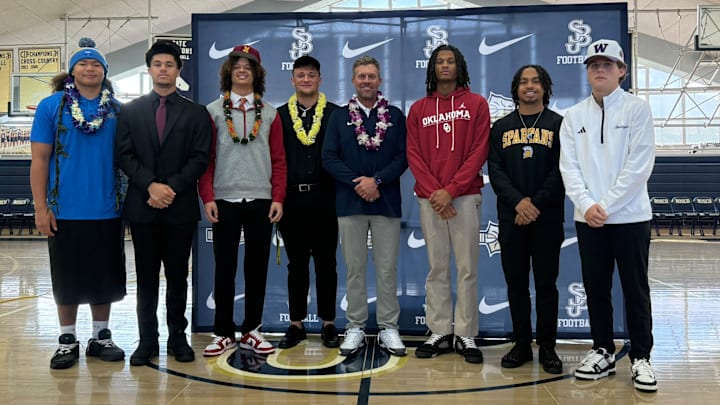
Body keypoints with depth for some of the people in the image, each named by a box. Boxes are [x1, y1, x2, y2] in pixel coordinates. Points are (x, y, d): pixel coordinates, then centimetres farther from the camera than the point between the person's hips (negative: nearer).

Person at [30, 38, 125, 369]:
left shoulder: (118, 110, 4)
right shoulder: (51, 106, 0)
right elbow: (39, 159, -1)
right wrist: (41, 208, -7)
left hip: (107, 212, 2)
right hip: (65, 212, -1)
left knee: (105, 279, 10)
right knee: (67, 280, 8)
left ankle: (100, 337, 24)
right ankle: (67, 340, 22)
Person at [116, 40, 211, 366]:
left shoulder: (195, 113, 6)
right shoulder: (131, 110, 10)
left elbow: (200, 158, -2)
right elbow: (124, 155, 2)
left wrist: (172, 188, -13)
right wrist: (151, 186, -12)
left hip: (180, 206, -1)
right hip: (142, 206, 1)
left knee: (177, 276, 7)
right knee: (146, 277, 7)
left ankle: (177, 338, 17)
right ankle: (147, 340, 15)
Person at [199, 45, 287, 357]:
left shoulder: (269, 114, 9)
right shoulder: (213, 111, 5)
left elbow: (278, 160, 6)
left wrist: (278, 198, -3)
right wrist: (207, 197, -8)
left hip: (261, 201, 1)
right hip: (225, 200, -1)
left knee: (257, 267, 6)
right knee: (225, 267, 5)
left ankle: (252, 331, 18)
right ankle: (223, 333, 16)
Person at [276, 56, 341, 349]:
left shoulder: (335, 114, 3)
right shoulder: (280, 115, 8)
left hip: (324, 198, -1)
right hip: (291, 198, 2)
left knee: (326, 262, 6)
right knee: (296, 264, 9)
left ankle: (328, 324, 17)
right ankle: (296, 324, 19)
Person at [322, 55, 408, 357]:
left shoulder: (396, 116, 8)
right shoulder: (339, 117, 9)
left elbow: (403, 157, -1)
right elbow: (329, 158, 1)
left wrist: (376, 180, -13)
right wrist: (357, 183, -11)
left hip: (387, 203, 0)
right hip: (349, 203, 1)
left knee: (387, 267, 3)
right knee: (354, 268, 6)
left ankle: (388, 327, 13)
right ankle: (355, 327, 16)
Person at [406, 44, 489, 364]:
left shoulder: (476, 104, 6)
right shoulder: (418, 109, 12)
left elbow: (479, 152, -2)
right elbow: (413, 155, 5)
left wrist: (451, 190, -11)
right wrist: (434, 192, -9)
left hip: (465, 196, -2)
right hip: (429, 199, 2)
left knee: (467, 268, 0)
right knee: (436, 268, 5)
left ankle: (466, 335, 8)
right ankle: (439, 332, 12)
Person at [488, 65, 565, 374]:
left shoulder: (558, 124, 5)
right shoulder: (501, 127, 11)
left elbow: (560, 170, -3)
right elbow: (495, 170, 2)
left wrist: (537, 204, -14)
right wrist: (518, 201, -13)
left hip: (548, 218, -2)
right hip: (511, 218, 2)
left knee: (546, 283, 3)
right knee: (516, 283, 7)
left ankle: (547, 347, 14)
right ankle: (521, 344, 18)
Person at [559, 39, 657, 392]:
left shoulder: (637, 109, -1)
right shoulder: (574, 115, 9)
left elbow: (639, 165, -9)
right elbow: (569, 167, 2)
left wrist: (606, 205, -14)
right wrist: (587, 205, -12)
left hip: (630, 216, -3)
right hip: (587, 217, 3)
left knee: (635, 289, 4)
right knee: (595, 288, 9)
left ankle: (640, 358, 16)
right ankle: (603, 352, 22)